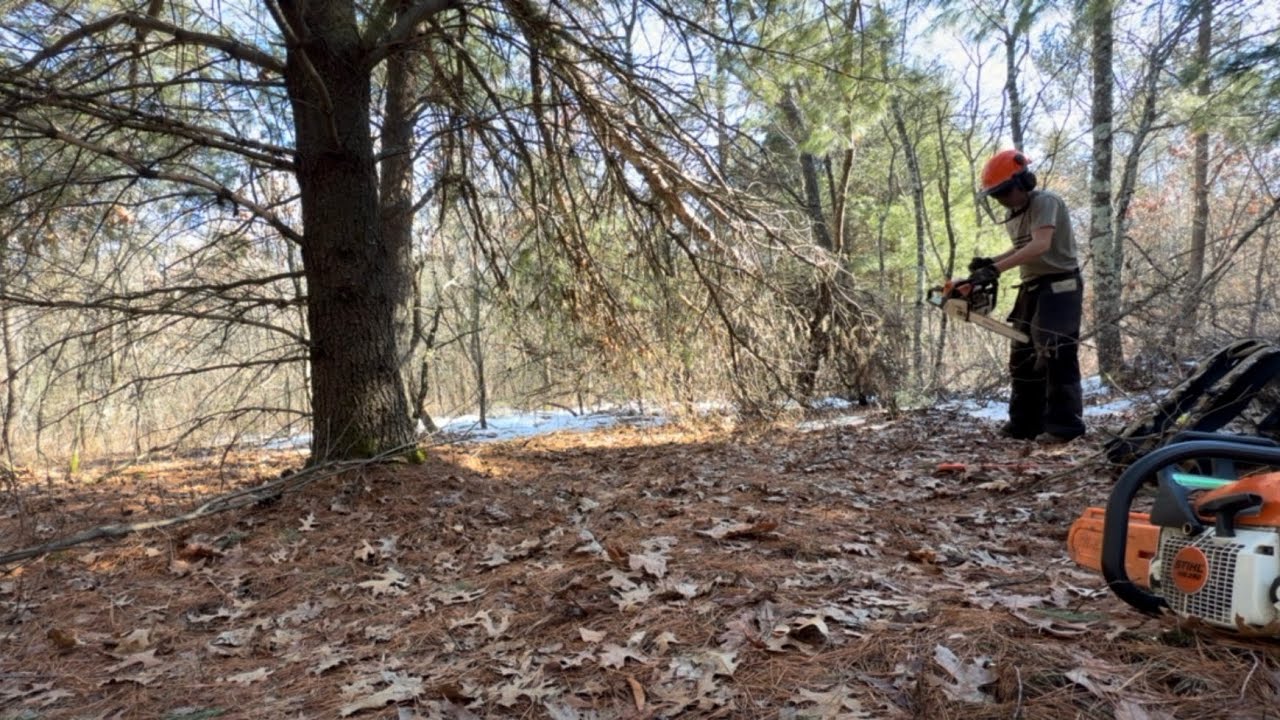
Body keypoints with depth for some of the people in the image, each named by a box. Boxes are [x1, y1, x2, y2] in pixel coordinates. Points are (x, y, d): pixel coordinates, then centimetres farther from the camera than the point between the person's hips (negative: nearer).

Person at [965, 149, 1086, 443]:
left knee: (1057, 355, -11)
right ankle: (1025, 422, 17)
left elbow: (1041, 245, -30)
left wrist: (996, 269, -36)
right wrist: (989, 261, 5)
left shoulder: (1045, 202, -16)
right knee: (1023, 357, 10)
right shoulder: (1012, 215, 11)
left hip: (1060, 287, -9)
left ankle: (1065, 424, -6)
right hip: (1032, 288, 10)